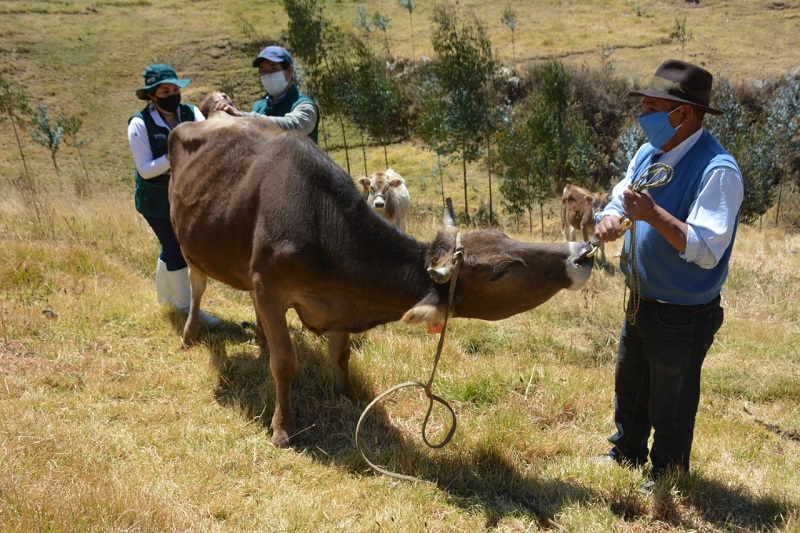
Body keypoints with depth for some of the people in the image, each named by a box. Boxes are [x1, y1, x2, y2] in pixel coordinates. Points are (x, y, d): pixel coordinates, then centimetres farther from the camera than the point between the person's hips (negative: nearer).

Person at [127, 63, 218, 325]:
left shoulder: (191, 113, -4)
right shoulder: (140, 124, -15)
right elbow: (145, 170, -19)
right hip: (156, 199, -5)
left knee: (172, 247, 17)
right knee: (175, 250, -2)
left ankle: (164, 296, 39)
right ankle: (187, 309, 11)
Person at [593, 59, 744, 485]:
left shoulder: (717, 170, -25)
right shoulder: (649, 153, 0)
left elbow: (707, 251, -30)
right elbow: (620, 200, 7)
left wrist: (654, 215, -38)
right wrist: (611, 219, -17)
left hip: (683, 316, -8)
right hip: (642, 302, 8)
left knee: (670, 407, 11)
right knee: (629, 387, 26)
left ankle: (665, 482, 34)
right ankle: (626, 457, 48)